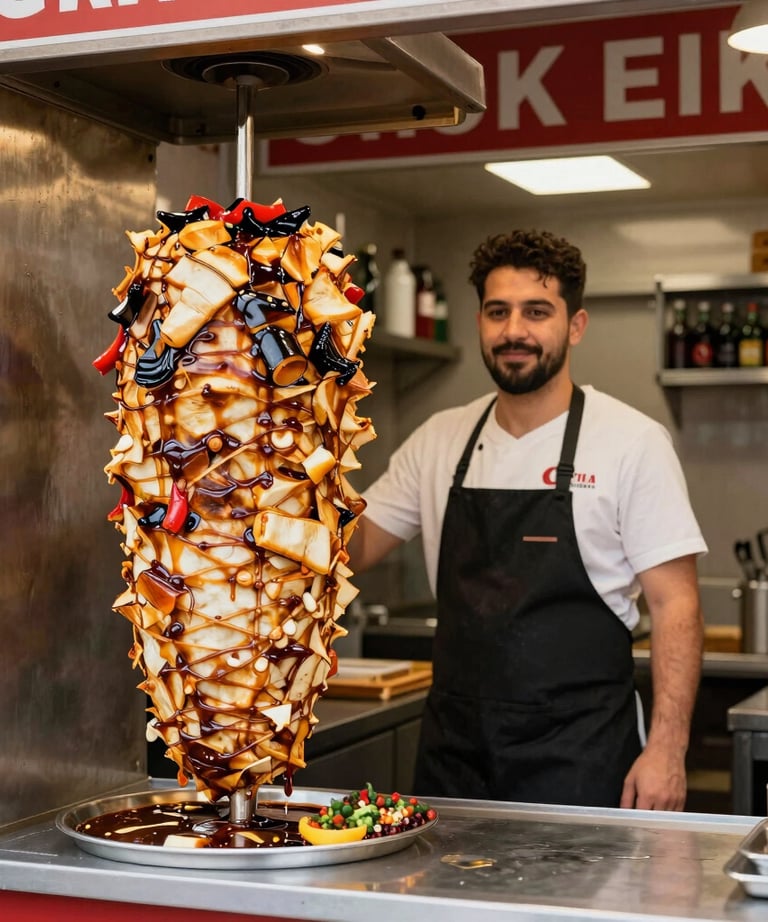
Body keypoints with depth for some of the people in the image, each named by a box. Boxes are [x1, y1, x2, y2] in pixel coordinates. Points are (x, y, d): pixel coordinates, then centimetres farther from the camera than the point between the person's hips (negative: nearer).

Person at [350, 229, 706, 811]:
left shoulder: (631, 442, -7)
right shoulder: (440, 440, 7)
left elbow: (675, 604, -8)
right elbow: (352, 551, 12)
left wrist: (667, 750, -16)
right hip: (453, 751, 4)